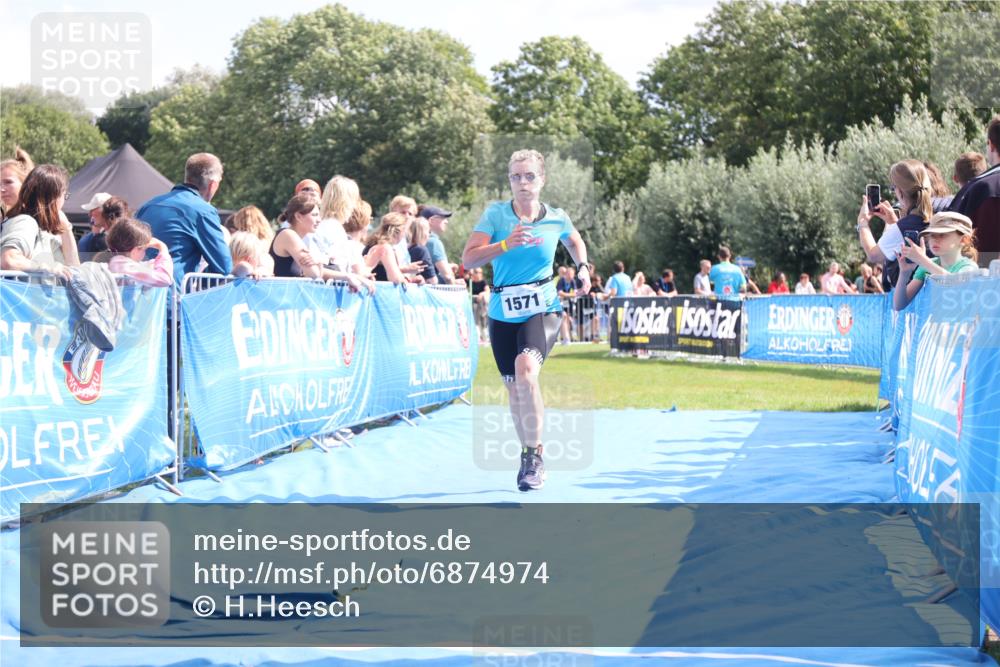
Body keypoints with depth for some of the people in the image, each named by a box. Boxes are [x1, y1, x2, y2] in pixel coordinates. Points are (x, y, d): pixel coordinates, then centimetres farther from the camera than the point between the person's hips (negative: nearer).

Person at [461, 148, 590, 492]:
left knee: (526, 367, -29)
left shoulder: (557, 218, 0)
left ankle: (535, 453, -18)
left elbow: (575, 242, 23)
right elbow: (468, 259, -12)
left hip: (542, 308, -2)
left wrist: (583, 267, 5)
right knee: (513, 386, 9)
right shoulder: (495, 213, -3)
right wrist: (505, 244, -24)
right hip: (503, 312, 3)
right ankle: (528, 454, 31)